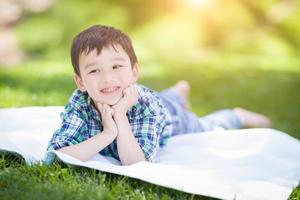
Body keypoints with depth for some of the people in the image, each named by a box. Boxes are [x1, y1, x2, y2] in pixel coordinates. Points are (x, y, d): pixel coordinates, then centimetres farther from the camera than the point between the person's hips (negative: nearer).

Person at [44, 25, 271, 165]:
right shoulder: (79, 104, -40)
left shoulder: (146, 106, -45)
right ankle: (179, 92, 67)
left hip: (170, 116, -3)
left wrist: (120, 116, -57)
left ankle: (238, 116, 55)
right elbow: (55, 156, -49)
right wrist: (106, 134, -57)